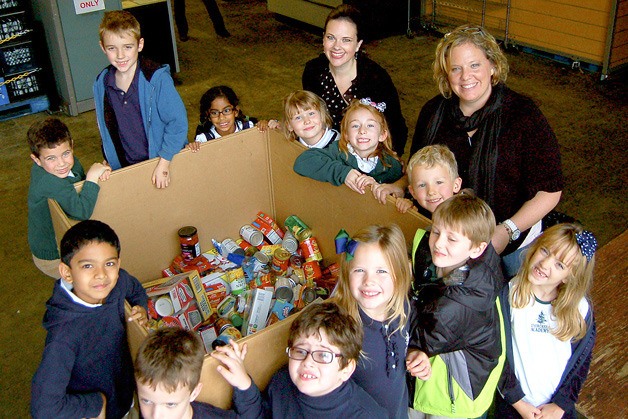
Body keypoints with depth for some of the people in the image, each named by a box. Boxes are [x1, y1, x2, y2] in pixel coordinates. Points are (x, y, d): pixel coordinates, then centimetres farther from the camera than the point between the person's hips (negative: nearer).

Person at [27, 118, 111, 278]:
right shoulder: (49, 182, -35)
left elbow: (81, 185, 0)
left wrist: (99, 173, -21)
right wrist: (92, 177, -34)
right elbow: (82, 212, -41)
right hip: (53, 257, -8)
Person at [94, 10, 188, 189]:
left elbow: (178, 122, -18)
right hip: (125, 168, 4)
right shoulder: (101, 84, -3)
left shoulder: (158, 79, -19)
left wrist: (164, 163, -19)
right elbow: (105, 129, 10)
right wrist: (109, 163, 5)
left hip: (166, 163, -3)